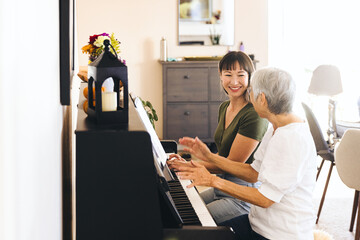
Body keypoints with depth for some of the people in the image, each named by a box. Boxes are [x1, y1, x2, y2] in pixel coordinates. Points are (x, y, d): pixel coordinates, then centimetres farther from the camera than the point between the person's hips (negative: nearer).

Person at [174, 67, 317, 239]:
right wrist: (209, 157, 9)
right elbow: (254, 174, 11)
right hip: (260, 222, 9)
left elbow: (265, 199, -25)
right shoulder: (276, 128, 6)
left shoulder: (293, 138, -25)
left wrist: (214, 181, -21)